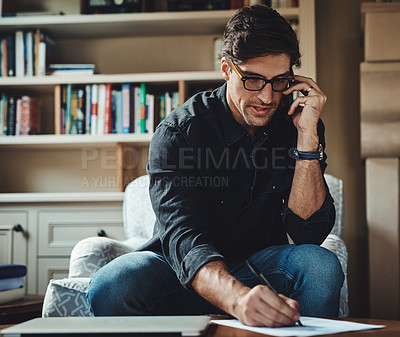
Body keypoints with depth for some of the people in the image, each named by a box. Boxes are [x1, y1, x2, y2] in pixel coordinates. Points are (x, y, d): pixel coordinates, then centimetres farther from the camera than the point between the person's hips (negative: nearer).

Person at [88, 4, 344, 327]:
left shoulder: (296, 125, -6)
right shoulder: (177, 132, -17)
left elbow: (309, 233, -13)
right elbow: (184, 239, -31)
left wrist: (308, 137, -22)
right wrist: (238, 299, -52)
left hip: (259, 264, 1)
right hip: (190, 273, -1)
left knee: (321, 266, -31)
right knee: (112, 285, -32)